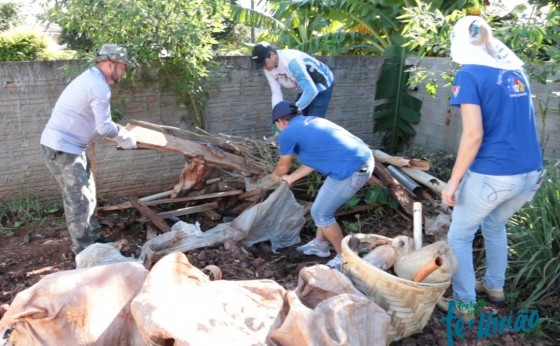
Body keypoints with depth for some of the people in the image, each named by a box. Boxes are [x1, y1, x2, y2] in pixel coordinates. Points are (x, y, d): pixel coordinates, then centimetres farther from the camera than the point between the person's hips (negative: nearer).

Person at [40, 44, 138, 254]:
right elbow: (105, 127, -21)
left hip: (67, 145, 11)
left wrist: (120, 134, 13)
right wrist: (126, 140, -5)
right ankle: (84, 251, 5)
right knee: (78, 199, -4)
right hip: (62, 148, -11)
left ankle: (94, 239, 26)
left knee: (85, 194, 16)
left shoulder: (90, 79, 15)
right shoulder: (99, 87, -19)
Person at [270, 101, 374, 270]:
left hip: (352, 170, -9)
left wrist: (276, 176, 36)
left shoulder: (287, 133, -2)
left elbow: (283, 166, 14)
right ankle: (320, 244, 39)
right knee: (324, 205, 24)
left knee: (320, 213, 6)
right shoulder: (311, 121, 21)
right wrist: (291, 178, 36)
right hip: (364, 159, 9)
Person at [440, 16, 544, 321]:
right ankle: (495, 286, 44)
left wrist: (453, 181, -13)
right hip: (530, 173, 7)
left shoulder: (469, 74, -11)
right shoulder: (516, 70, 11)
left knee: (459, 237, 13)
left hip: (492, 175, -7)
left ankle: (464, 305, 20)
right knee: (495, 225, 31)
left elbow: (474, 134, -18)